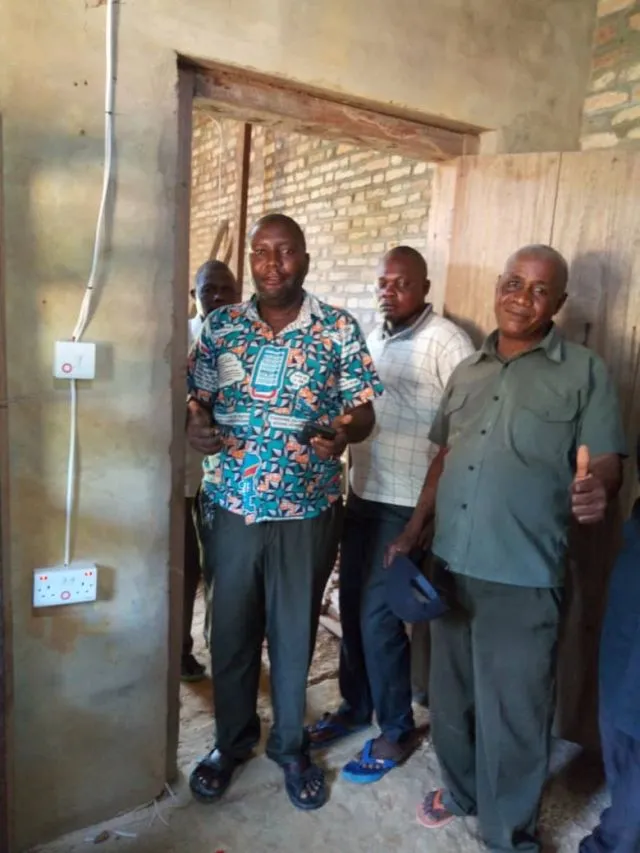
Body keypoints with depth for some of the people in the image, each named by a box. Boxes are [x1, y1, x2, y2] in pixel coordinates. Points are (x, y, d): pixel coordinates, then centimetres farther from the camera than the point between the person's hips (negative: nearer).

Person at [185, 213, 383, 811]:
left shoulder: (339, 329, -3)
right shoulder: (220, 326, 3)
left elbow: (364, 412, -2)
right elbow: (196, 399, 7)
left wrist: (343, 433, -24)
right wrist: (195, 425, -15)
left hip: (308, 511, -1)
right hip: (230, 506, 2)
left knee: (294, 632, 13)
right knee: (230, 629, 14)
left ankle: (290, 746, 37)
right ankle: (232, 741, 39)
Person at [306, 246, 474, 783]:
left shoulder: (447, 342, -11)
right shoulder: (374, 338, 13)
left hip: (407, 504, -7)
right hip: (363, 495, 7)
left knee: (378, 615, -1)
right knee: (352, 606, 14)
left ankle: (397, 731, 20)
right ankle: (356, 706, 35)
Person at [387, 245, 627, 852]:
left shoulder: (585, 373, -2)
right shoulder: (467, 372, 11)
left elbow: (607, 465, -7)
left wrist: (596, 492, -30)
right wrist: (412, 531, 12)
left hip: (523, 577, -4)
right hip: (450, 566, 5)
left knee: (513, 712, 9)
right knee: (450, 694, 20)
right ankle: (460, 789, 46)